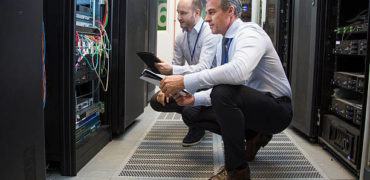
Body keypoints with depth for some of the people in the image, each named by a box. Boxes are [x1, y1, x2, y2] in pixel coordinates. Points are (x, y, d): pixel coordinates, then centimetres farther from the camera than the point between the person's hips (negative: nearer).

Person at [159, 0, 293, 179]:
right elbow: (222, 83, 12)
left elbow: (238, 71, -39)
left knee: (223, 92, -35)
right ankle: (253, 136, 7)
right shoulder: (222, 45, 10)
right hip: (250, 106, 9)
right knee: (191, 112, 4)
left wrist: (185, 81, -38)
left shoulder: (249, 32, -18)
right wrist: (194, 98, -6)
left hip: (276, 110, -9)